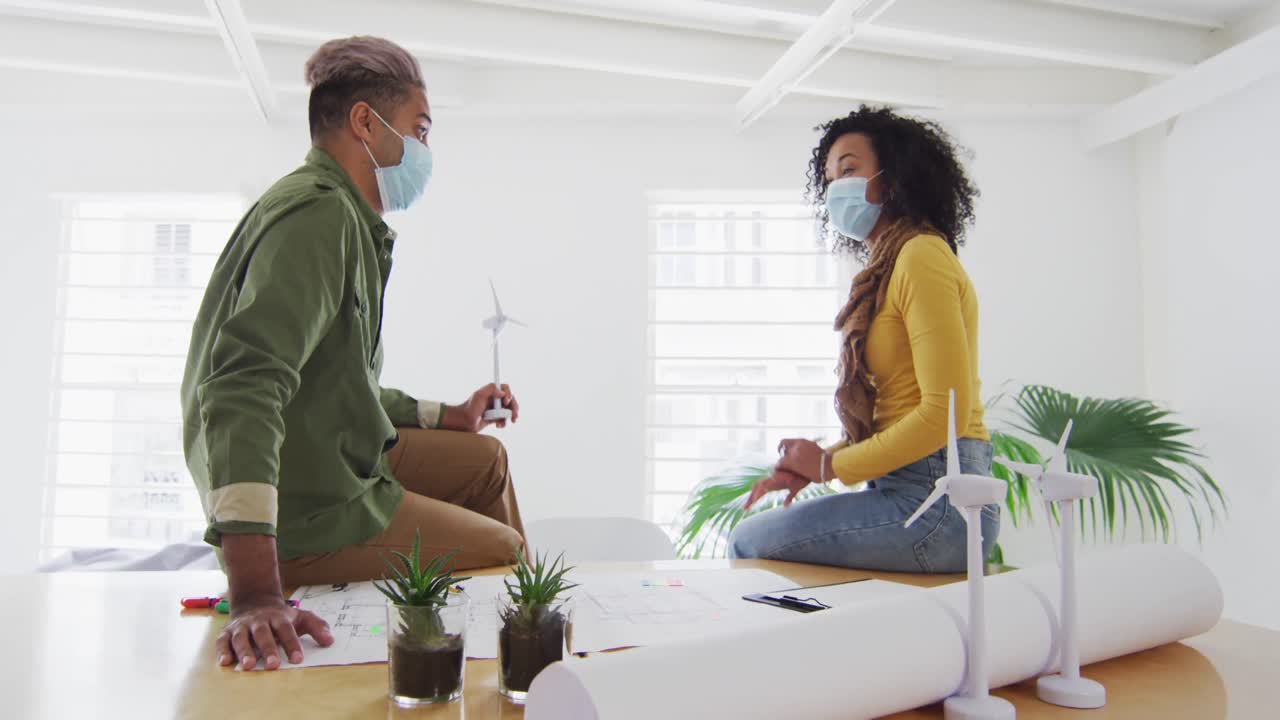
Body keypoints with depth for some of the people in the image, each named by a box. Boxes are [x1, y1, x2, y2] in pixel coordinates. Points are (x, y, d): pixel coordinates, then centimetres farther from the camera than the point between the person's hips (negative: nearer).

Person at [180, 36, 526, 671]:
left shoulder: (351, 223, 12)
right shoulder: (318, 213, -22)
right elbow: (243, 386, -35)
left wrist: (447, 417, 23)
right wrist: (256, 594, -41)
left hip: (339, 460, 11)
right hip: (307, 513, -11)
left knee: (485, 457, 20)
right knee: (500, 548, -3)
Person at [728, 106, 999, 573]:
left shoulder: (922, 255, -13)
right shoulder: (885, 270, 16)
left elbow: (945, 412, -20)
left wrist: (830, 466, -10)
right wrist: (810, 466, 5)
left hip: (936, 499, -9)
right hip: (909, 490, 9)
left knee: (749, 542, -3)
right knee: (753, 533, 15)